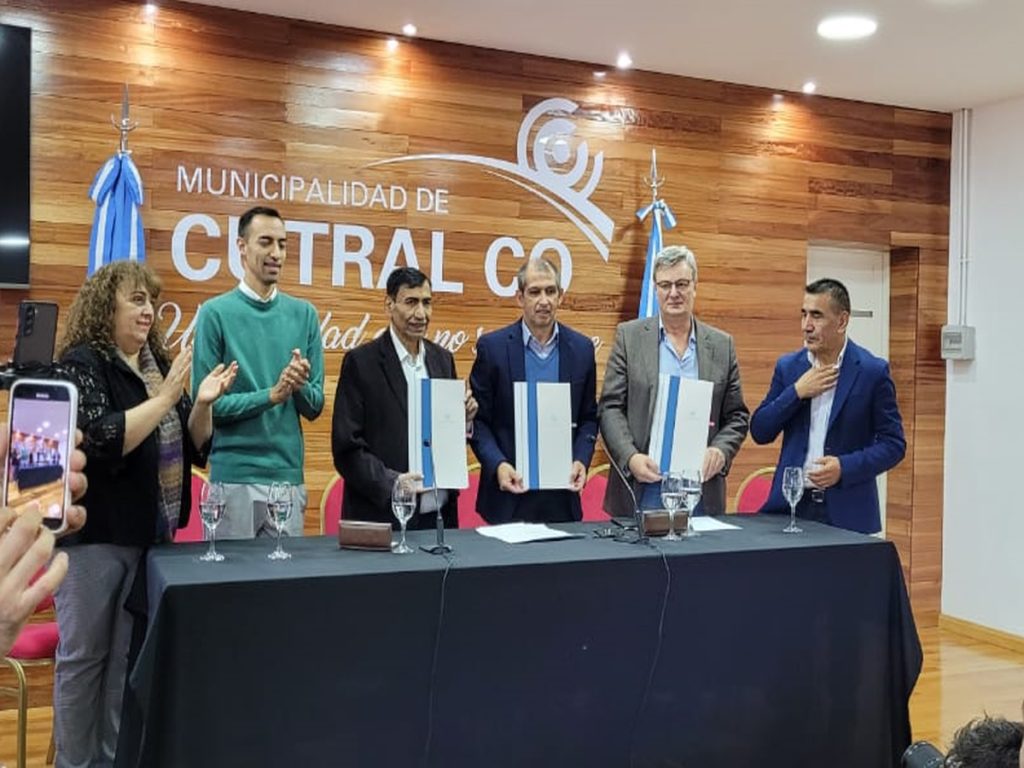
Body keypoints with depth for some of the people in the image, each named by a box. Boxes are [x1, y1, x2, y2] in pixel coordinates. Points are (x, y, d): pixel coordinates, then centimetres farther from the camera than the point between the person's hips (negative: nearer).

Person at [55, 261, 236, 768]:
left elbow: (192, 447, 11)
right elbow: (102, 440, -21)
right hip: (94, 535, -6)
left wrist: (203, 402, -7)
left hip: (149, 533, 6)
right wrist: (167, 397, -22)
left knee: (127, 655, 12)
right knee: (83, 656, 4)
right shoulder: (81, 363, -9)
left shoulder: (159, 364, 10)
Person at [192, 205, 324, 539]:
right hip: (234, 476, -3)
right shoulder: (216, 312, -4)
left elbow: (314, 407, 7)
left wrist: (300, 386, -14)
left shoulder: (304, 314, 7)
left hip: (289, 475, 3)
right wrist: (271, 395, -17)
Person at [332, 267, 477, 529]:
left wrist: (464, 418, -5)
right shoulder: (361, 362, -7)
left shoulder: (443, 359, 10)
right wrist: (391, 482, -21)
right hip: (384, 517, -5)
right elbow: (346, 446, -10)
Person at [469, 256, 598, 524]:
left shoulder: (581, 348, 4)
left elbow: (588, 418, 10)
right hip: (510, 491, -2)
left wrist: (581, 460, -6)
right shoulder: (492, 346, -4)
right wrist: (497, 464, -15)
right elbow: (478, 419, -2)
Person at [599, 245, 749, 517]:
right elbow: (610, 407, -1)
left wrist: (721, 451, -9)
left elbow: (737, 416, 10)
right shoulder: (629, 336, 3)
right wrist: (631, 458, -15)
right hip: (642, 487, -1)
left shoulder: (722, 345, 9)